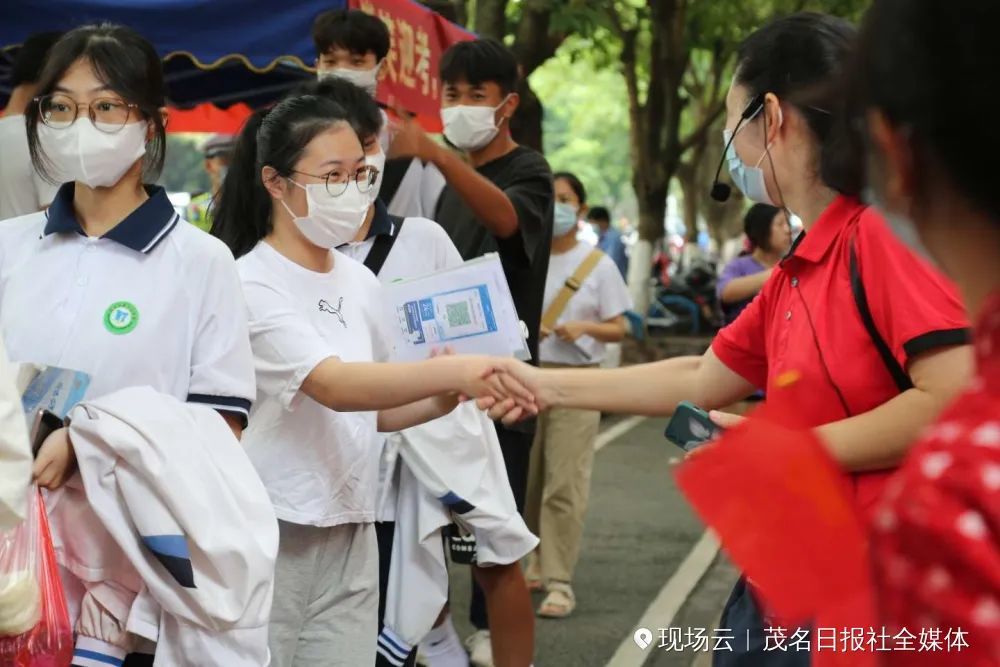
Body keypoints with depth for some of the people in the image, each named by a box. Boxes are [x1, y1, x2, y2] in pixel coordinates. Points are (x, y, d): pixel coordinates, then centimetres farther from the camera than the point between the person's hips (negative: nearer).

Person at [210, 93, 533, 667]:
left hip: (351, 533, 6)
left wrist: (444, 400, -2)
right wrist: (452, 370, -38)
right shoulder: (251, 283, -13)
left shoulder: (361, 282, 8)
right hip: (268, 533, -6)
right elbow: (334, 386, -27)